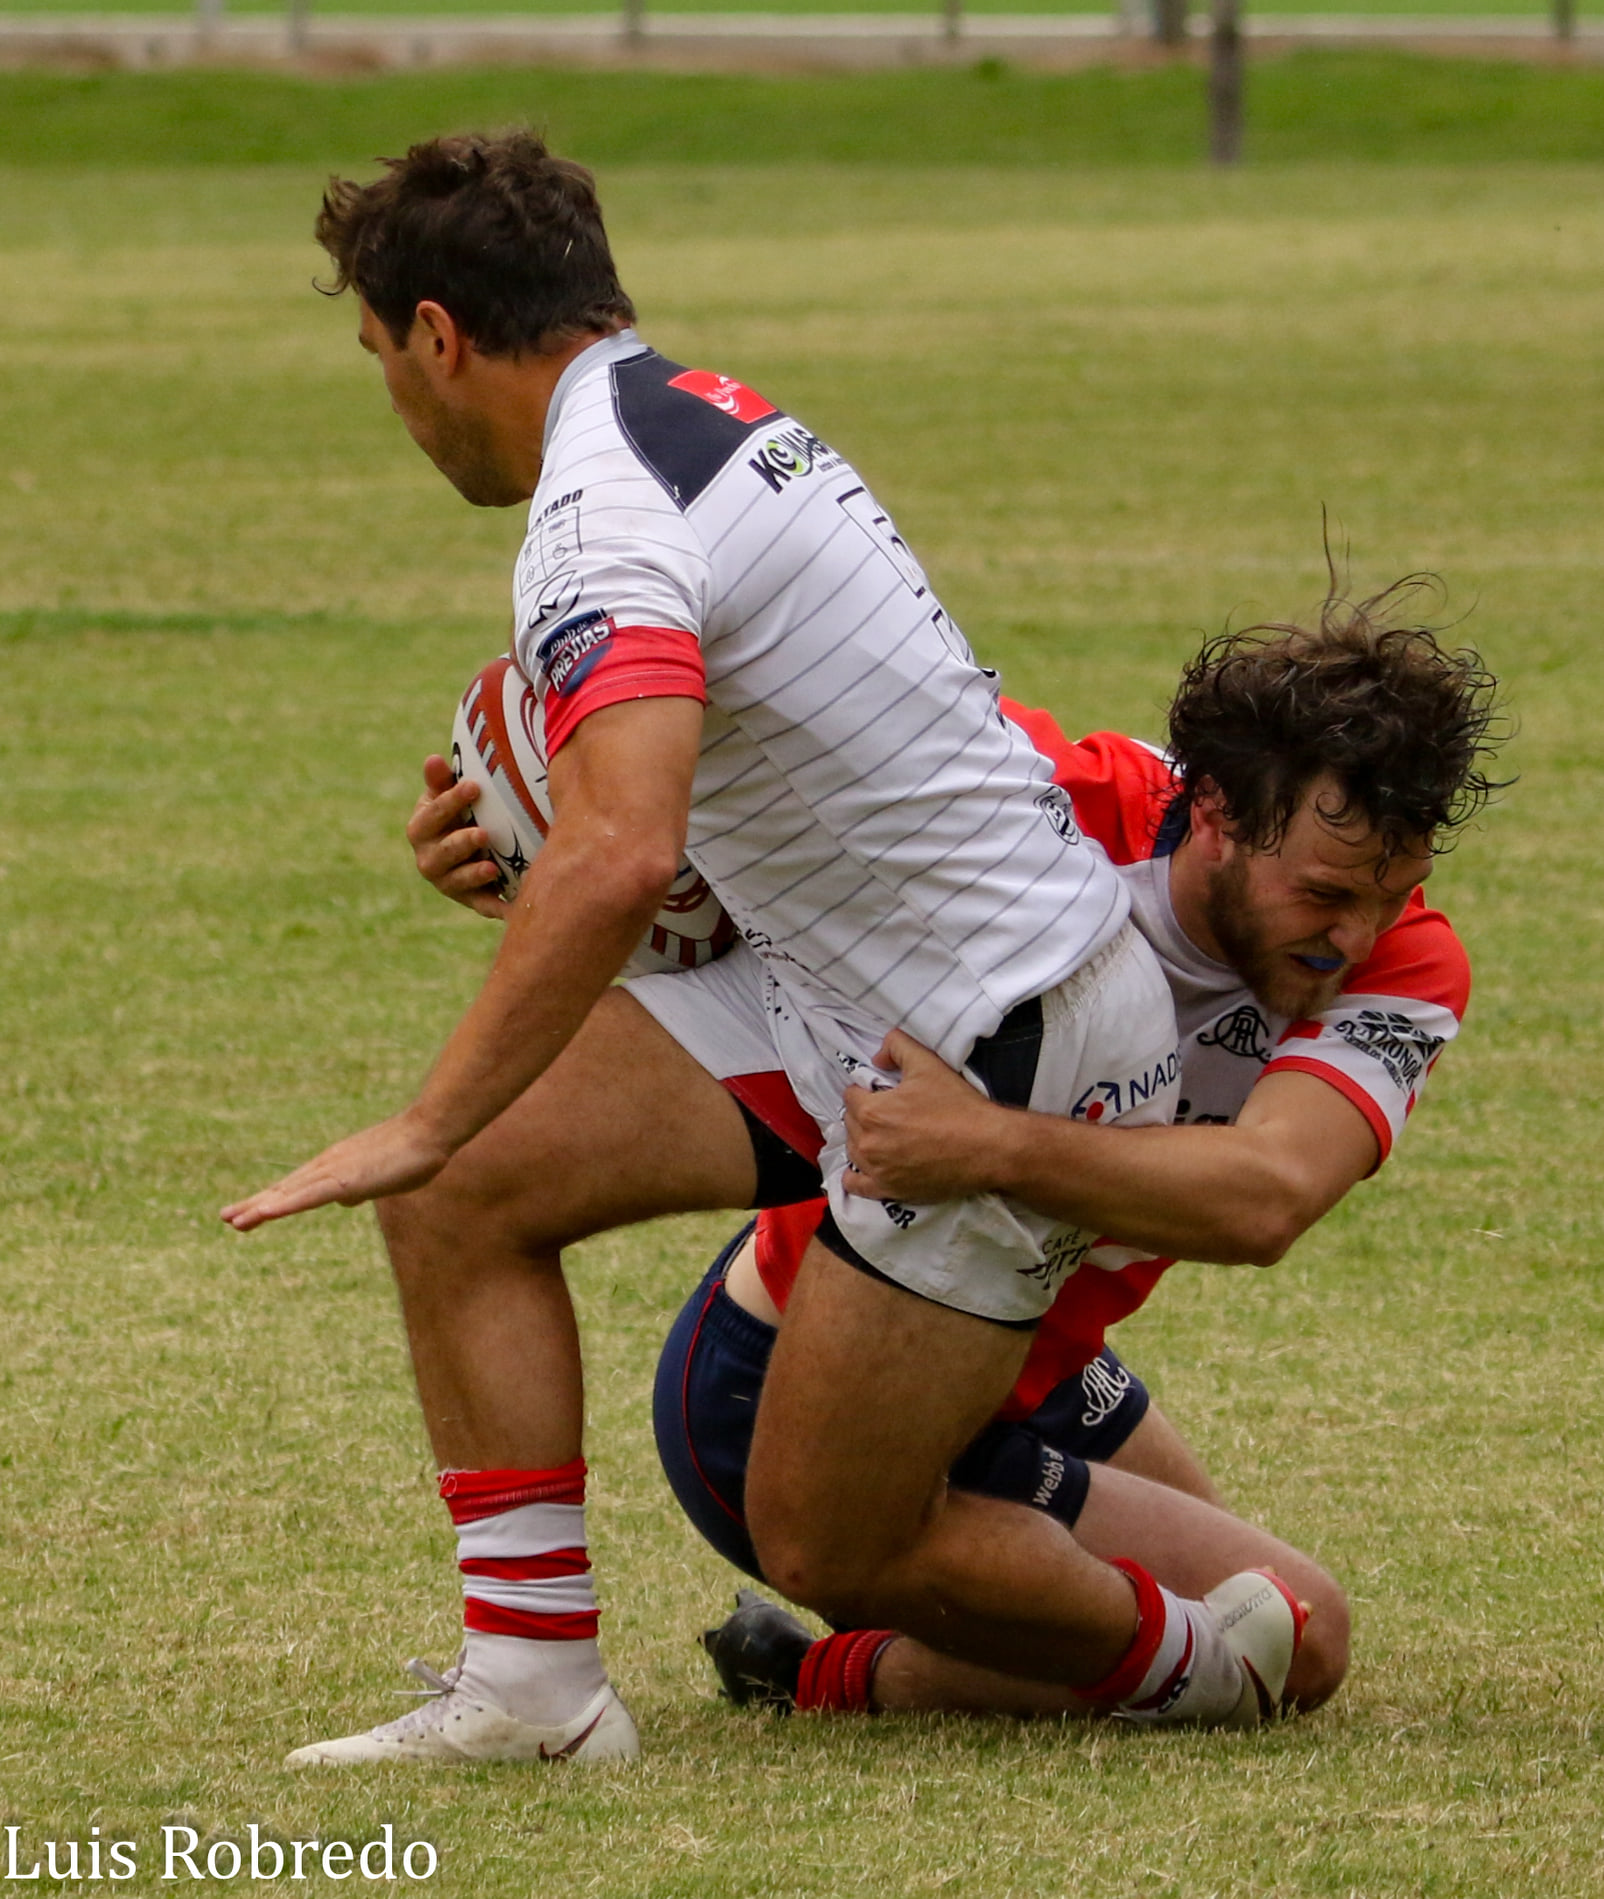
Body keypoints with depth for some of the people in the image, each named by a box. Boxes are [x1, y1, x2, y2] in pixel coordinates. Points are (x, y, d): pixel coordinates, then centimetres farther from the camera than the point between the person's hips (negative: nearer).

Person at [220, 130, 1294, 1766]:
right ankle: (533, 1680, -1)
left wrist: (429, 1124, -33)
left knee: (832, 1544, 0)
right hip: (842, 996, 10)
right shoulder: (702, 413, 8)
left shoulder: (604, 513, -23)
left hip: (1006, 1048, -10)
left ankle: (1200, 1662, 23)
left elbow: (621, 859, -38)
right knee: (461, 1194, -1)